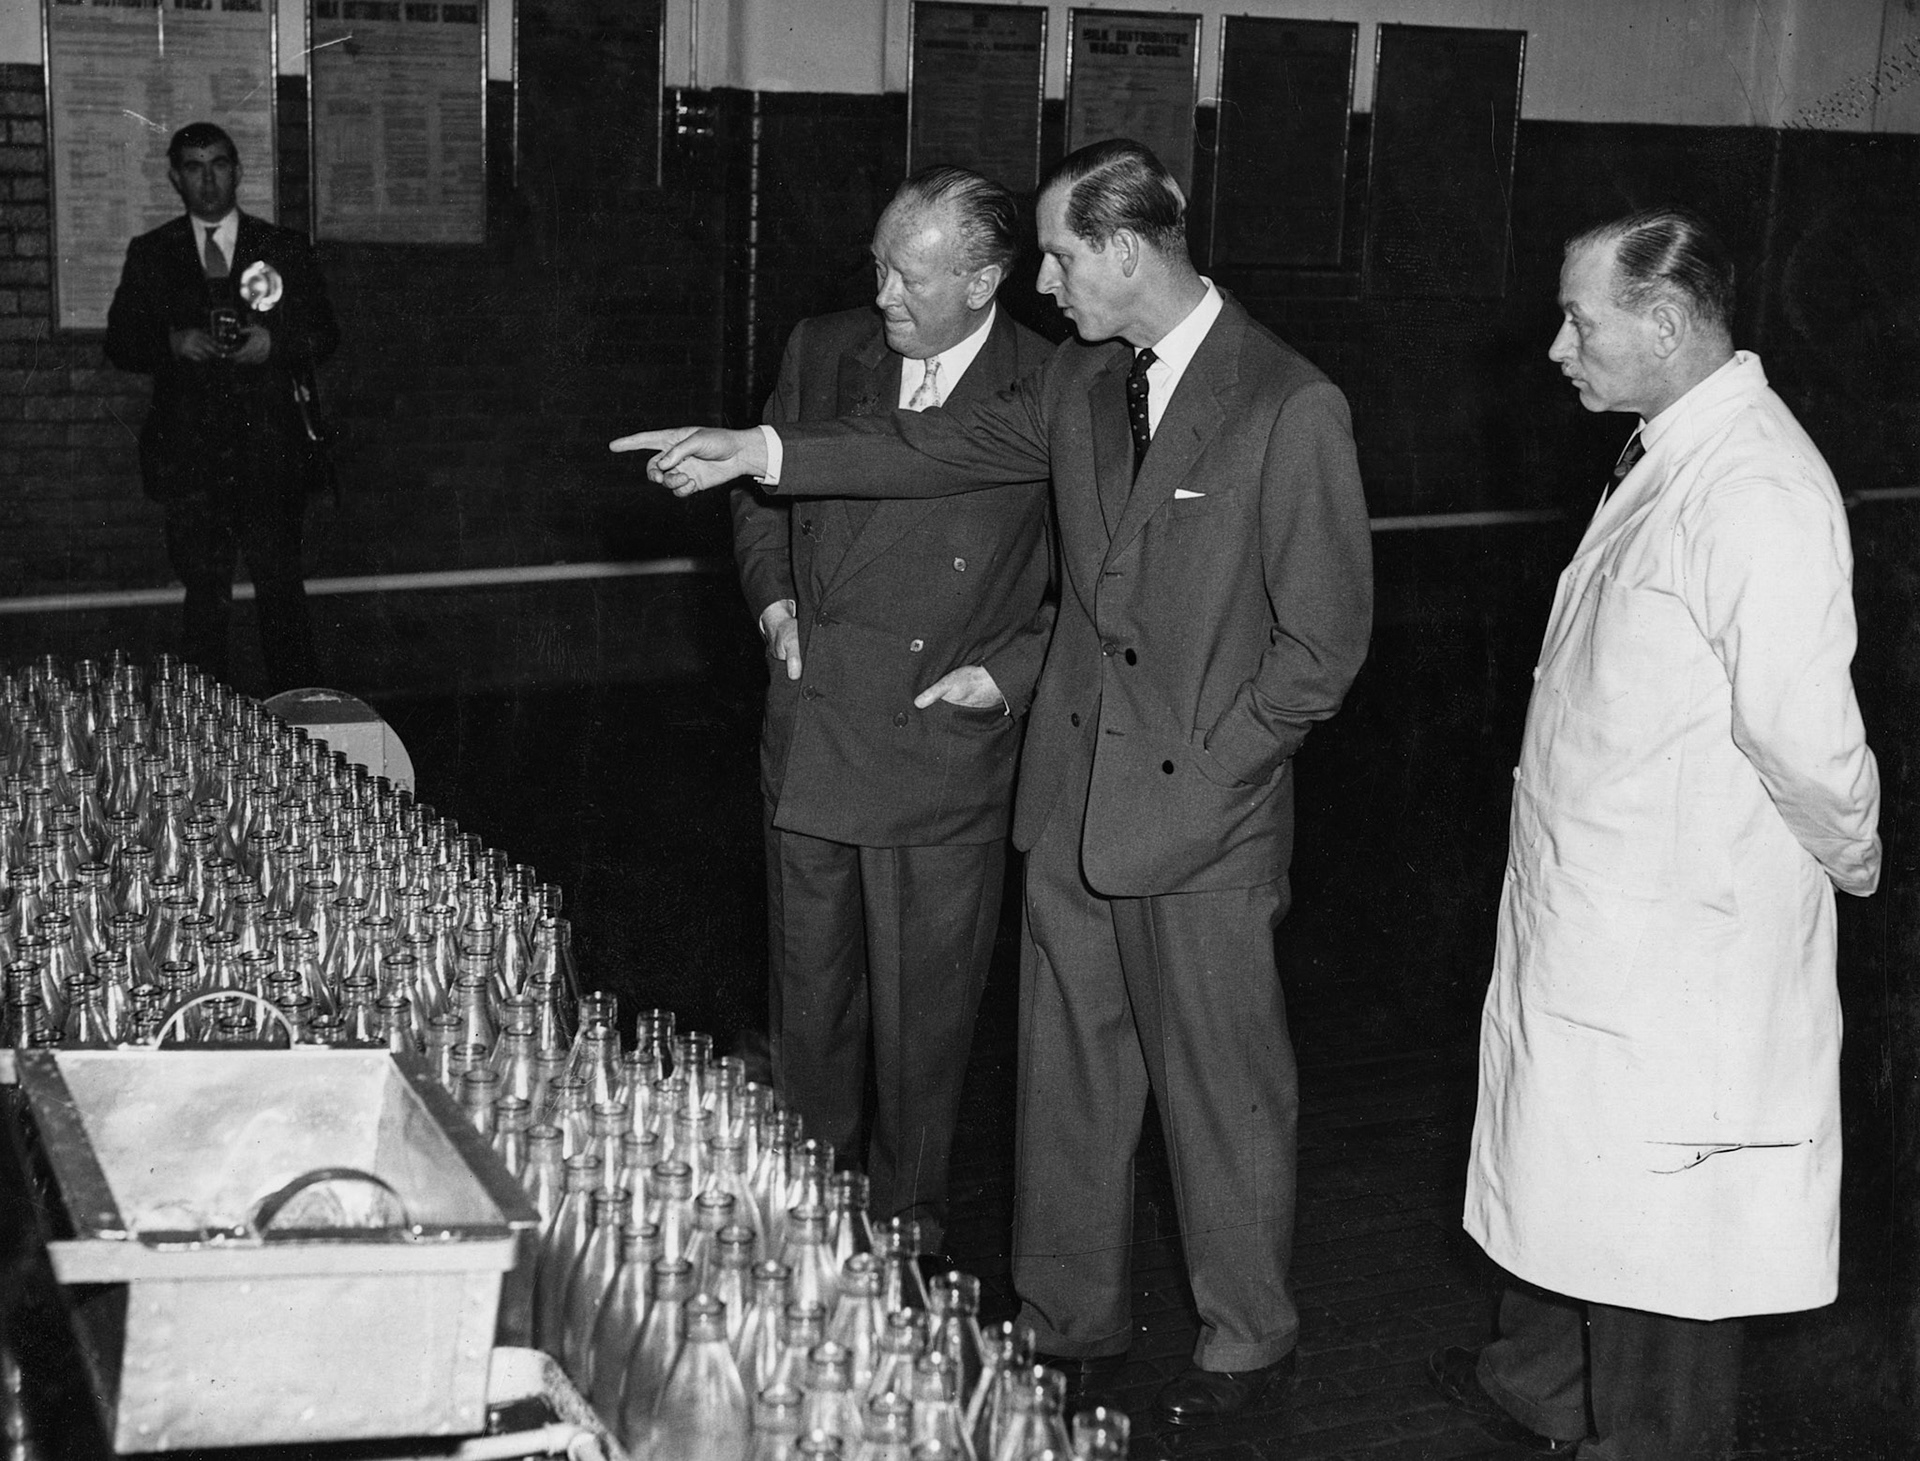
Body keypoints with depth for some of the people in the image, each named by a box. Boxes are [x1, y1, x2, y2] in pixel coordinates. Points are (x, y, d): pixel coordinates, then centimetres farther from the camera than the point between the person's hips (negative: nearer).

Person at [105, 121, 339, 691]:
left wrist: (275, 343, -10)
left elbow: (324, 334, 9)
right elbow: (119, 343, 8)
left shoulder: (285, 249, 10)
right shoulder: (150, 254, 10)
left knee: (280, 588, -1)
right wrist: (172, 342, -11)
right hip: (188, 448, 0)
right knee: (205, 596, 3)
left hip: (268, 446, 0)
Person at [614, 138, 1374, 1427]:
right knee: (1068, 1079, 15)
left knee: (1224, 1091, 7)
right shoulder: (1083, 380, 7)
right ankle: (1072, 1324, 32)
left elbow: (1326, 637, -12)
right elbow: (953, 448, 17)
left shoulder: (1292, 408, -14)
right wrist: (760, 452, 11)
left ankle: (1248, 1343, 27)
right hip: (1075, 797, 6)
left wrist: (1208, 767, -13)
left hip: (1204, 814, -6)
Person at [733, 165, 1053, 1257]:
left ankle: (908, 1231, 26)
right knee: (808, 994, 15)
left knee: (926, 1015, 7)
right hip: (813, 734, 4)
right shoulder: (824, 352, 5)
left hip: (947, 749, -4)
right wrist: (773, 597, 5)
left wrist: (1012, 669, -10)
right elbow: (763, 491, 20)